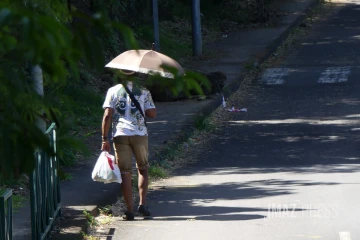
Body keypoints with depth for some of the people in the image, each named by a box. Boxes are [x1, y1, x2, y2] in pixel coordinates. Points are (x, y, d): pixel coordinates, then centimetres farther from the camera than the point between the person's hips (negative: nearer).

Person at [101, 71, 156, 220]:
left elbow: (107, 115, -3)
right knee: (143, 169, 17)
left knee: (125, 173, 4)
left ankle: (129, 211, 1)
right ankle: (142, 204, 3)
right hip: (140, 134, 0)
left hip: (120, 135, 0)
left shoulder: (113, 91, 4)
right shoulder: (143, 91, 5)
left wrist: (104, 139, -1)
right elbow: (152, 114, 1)